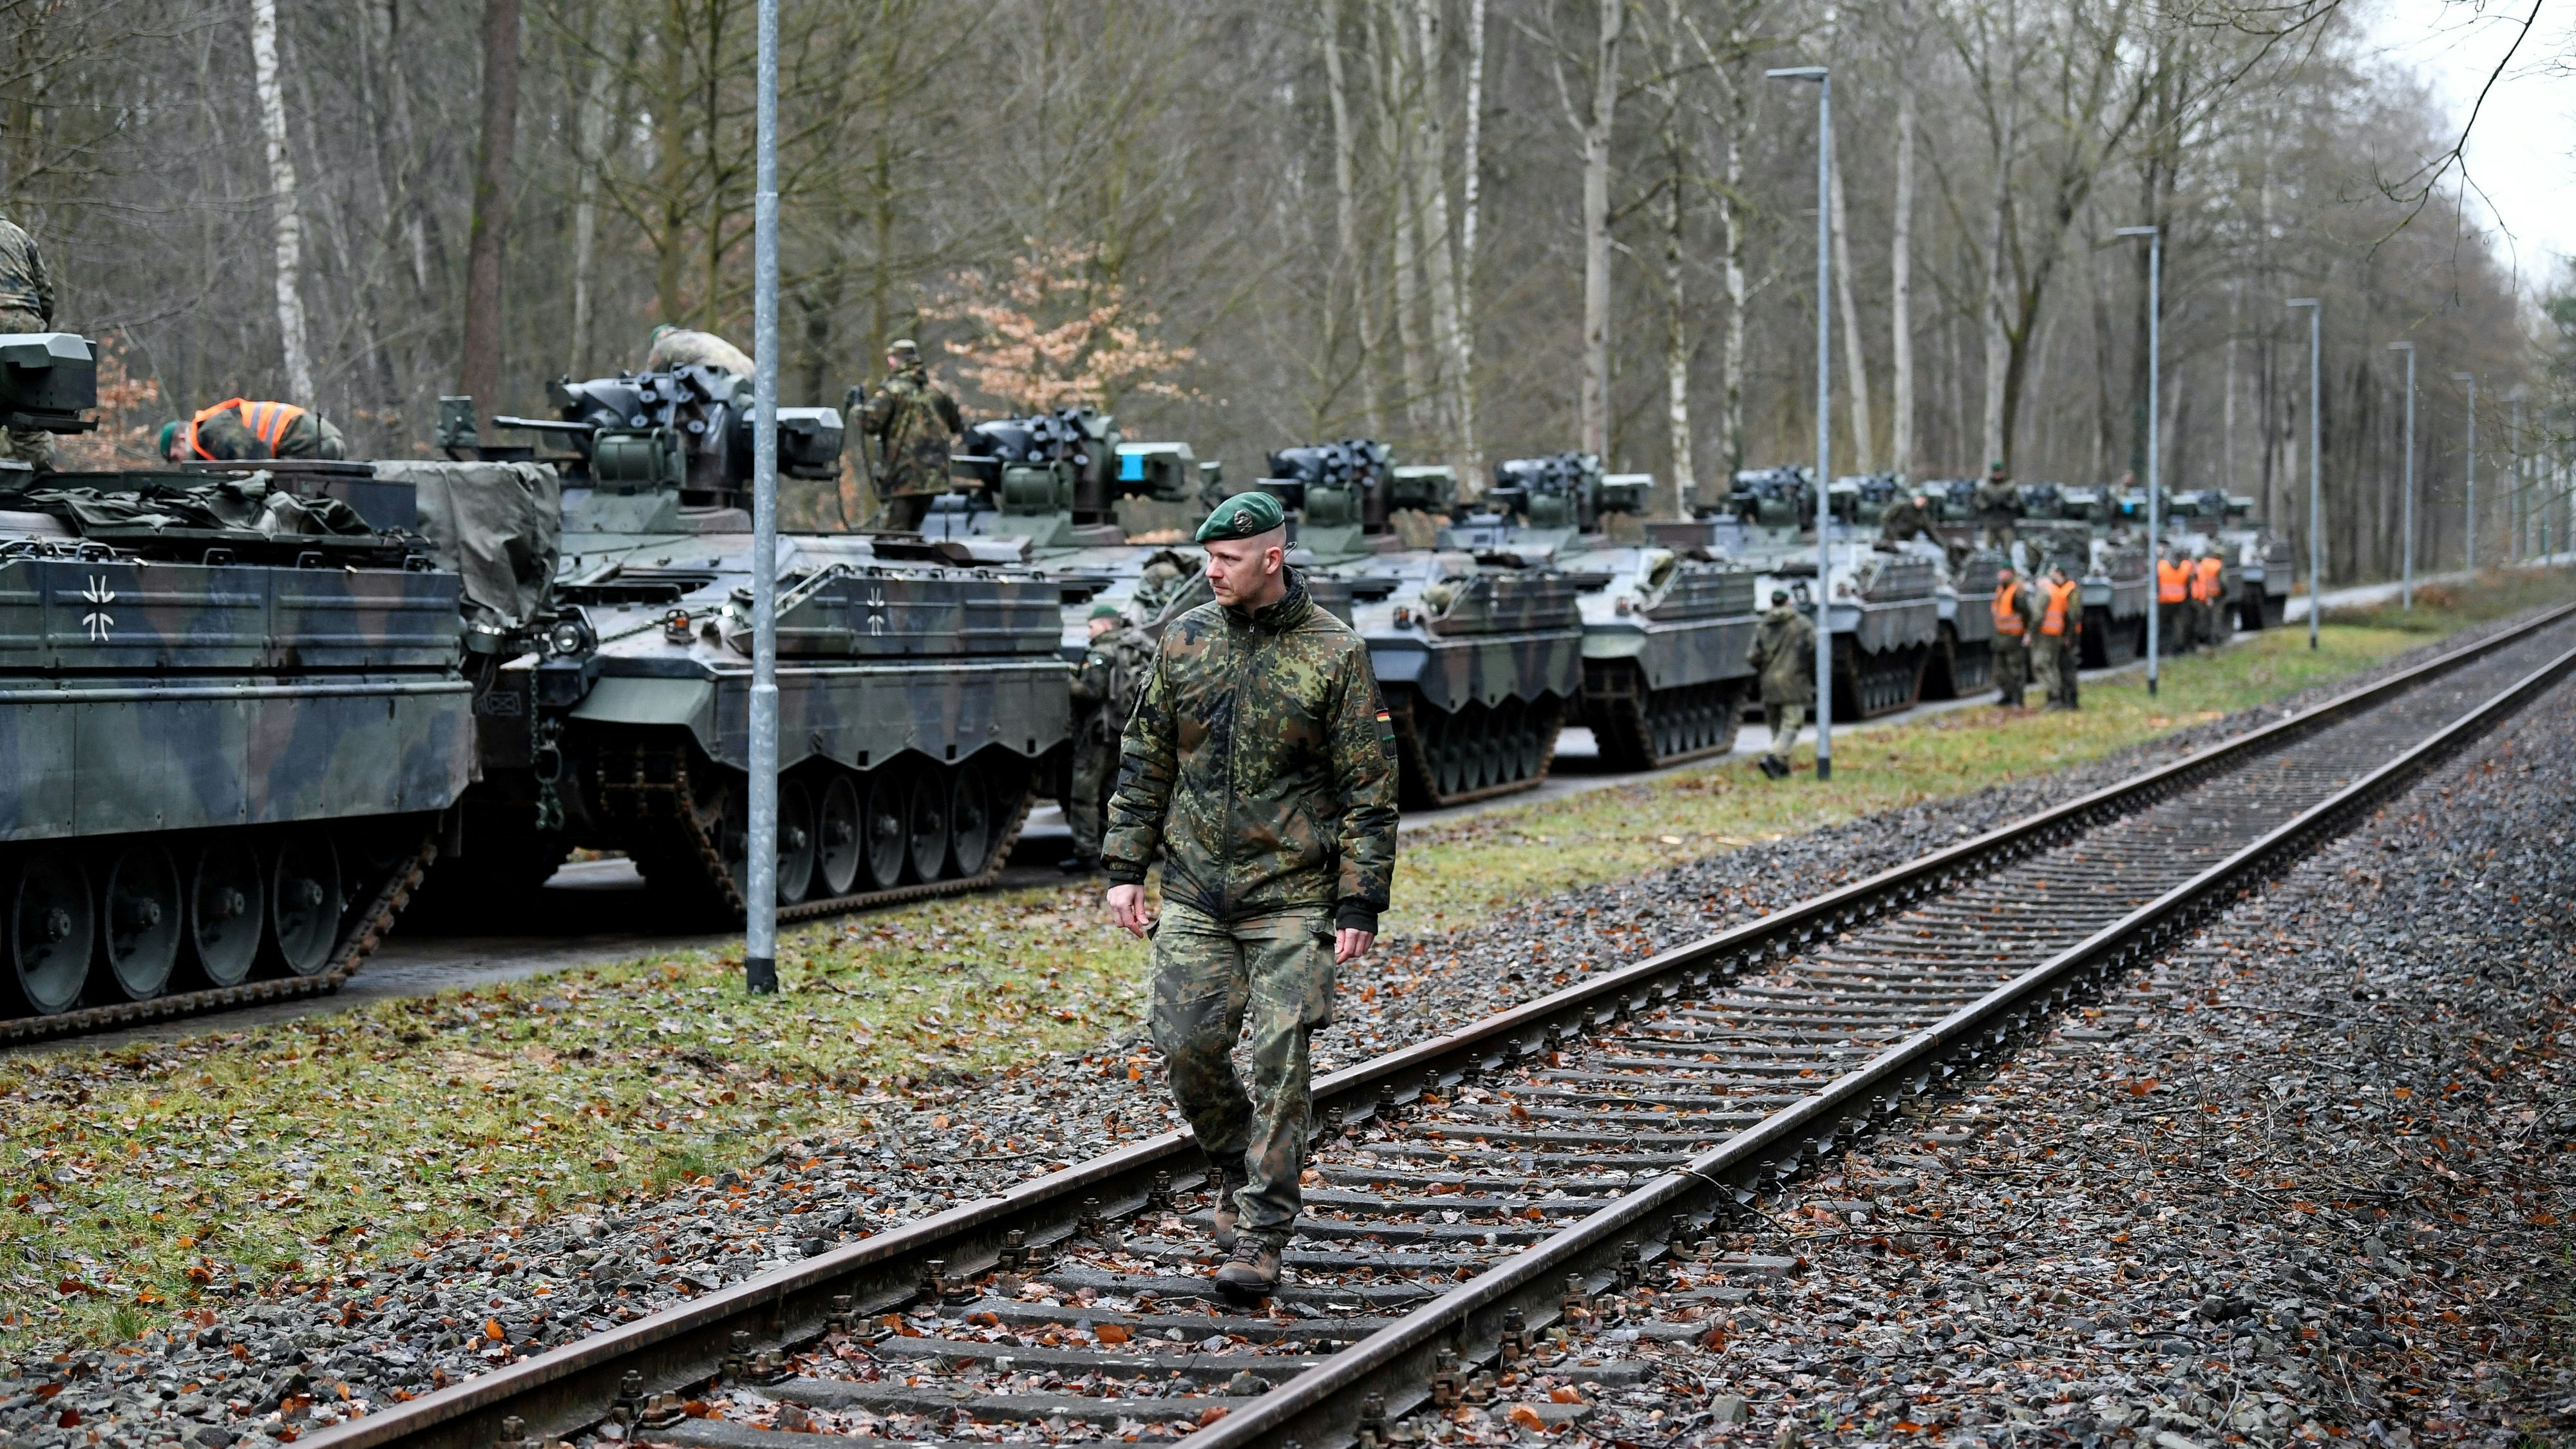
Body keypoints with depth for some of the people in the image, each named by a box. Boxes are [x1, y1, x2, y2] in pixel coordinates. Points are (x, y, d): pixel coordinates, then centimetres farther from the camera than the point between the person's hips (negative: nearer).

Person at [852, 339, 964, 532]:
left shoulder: (892, 391, -7)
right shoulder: (939, 392, 11)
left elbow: (869, 423, -16)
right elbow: (958, 426, 21)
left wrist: (857, 407, 2)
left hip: (901, 478, -6)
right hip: (933, 478, 6)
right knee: (912, 531, 17)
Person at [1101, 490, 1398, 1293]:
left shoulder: (1335, 653, -6)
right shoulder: (1186, 639, 5)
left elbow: (1369, 789, -5)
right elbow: (1144, 761, 12)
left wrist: (1359, 903, -9)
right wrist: (1125, 867, 6)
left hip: (1292, 898, -4)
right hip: (1194, 892, 4)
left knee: (1280, 1062, -6)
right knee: (1188, 1045, 1)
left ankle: (1262, 1236, 0)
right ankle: (1238, 1178, 27)